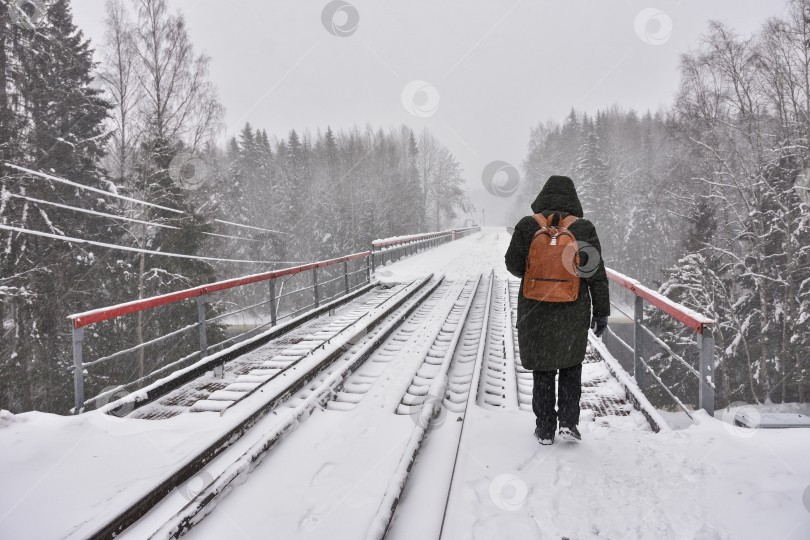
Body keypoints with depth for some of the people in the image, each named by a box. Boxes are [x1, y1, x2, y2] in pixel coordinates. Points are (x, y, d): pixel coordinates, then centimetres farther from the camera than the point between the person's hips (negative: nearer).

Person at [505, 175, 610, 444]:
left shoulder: (527, 226, -6)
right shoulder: (584, 228, -6)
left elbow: (514, 265, -4)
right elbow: (597, 274, -5)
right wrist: (601, 312, 2)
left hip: (535, 310, 0)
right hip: (573, 312, 0)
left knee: (543, 371, 14)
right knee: (571, 365, 20)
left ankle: (545, 429, 18)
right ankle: (568, 422, 12)